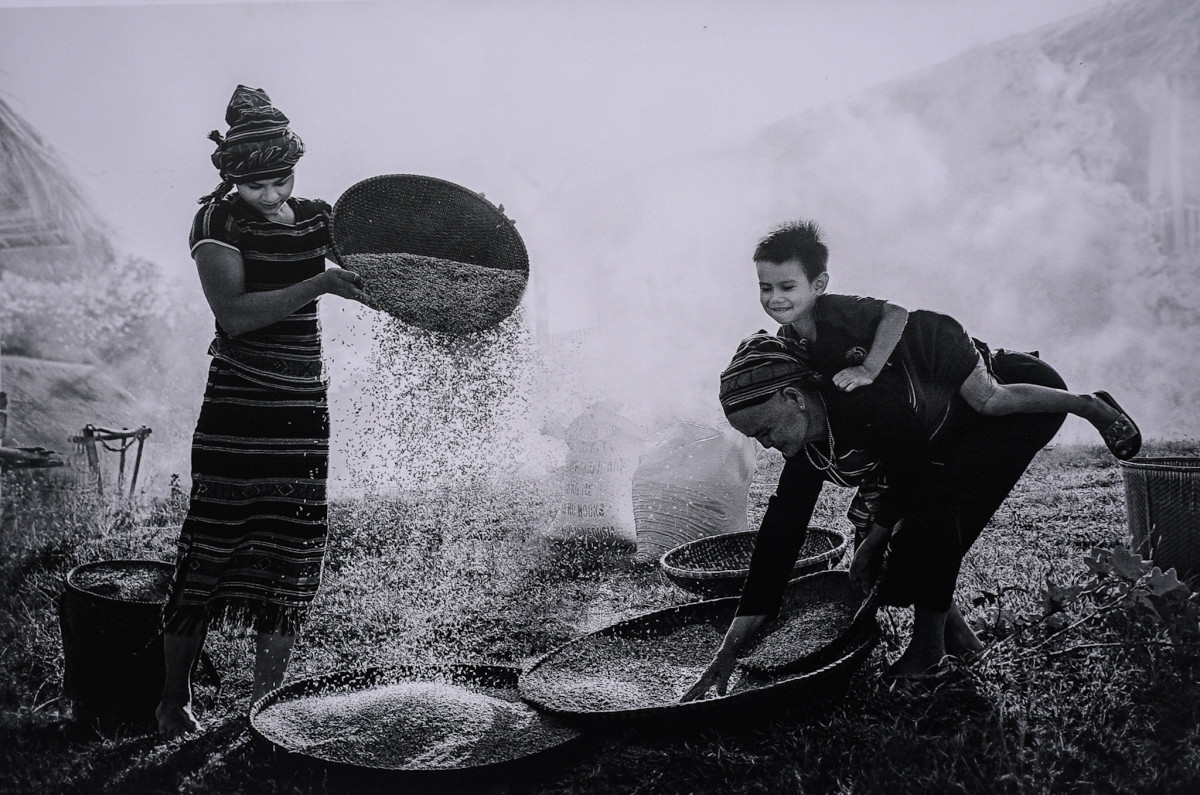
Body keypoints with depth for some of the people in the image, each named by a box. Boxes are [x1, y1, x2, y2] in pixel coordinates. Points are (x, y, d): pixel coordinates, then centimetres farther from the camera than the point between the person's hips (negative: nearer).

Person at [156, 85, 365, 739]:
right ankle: (174, 700, 15)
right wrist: (320, 284, -24)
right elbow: (236, 314, -16)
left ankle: (264, 704, 19)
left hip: (303, 407, 5)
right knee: (212, 545, -3)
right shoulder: (218, 219, -5)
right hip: (238, 404, -5)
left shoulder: (316, 217, 10)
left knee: (290, 552, 7)